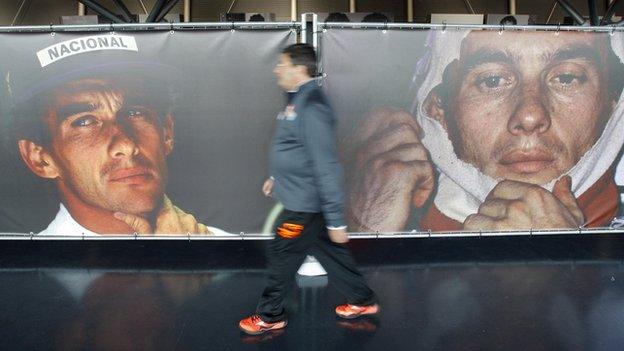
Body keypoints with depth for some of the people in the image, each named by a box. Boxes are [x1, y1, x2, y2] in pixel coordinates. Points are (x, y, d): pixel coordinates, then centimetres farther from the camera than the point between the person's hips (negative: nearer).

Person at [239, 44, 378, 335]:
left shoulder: (311, 108, -24)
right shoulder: (298, 99, 7)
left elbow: (326, 167, -26)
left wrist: (335, 221, -24)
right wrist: (277, 176, 27)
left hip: (304, 204, -9)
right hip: (301, 198, 9)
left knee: (281, 256, 6)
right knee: (329, 252, 19)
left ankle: (270, 316, 27)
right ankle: (363, 300, 34)